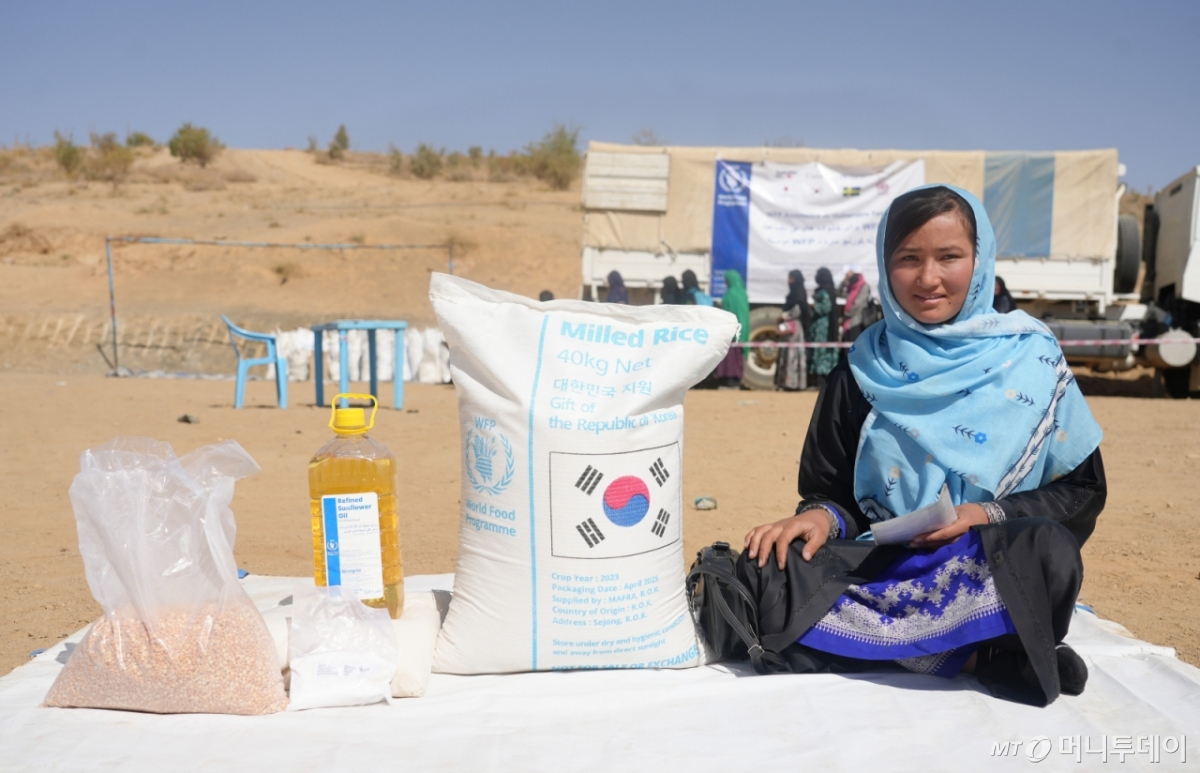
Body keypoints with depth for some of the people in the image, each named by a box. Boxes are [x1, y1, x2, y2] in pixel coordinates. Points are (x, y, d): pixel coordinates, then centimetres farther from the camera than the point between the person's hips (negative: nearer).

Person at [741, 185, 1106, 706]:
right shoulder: (863, 372, 5)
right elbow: (831, 491, 8)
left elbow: (1081, 490, 5)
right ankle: (979, 655, -20)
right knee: (768, 568, -26)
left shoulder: (1032, 360, 3)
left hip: (996, 570, -2)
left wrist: (988, 515, -13)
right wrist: (821, 517, -16)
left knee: (1047, 550, -35)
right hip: (882, 565, 2)